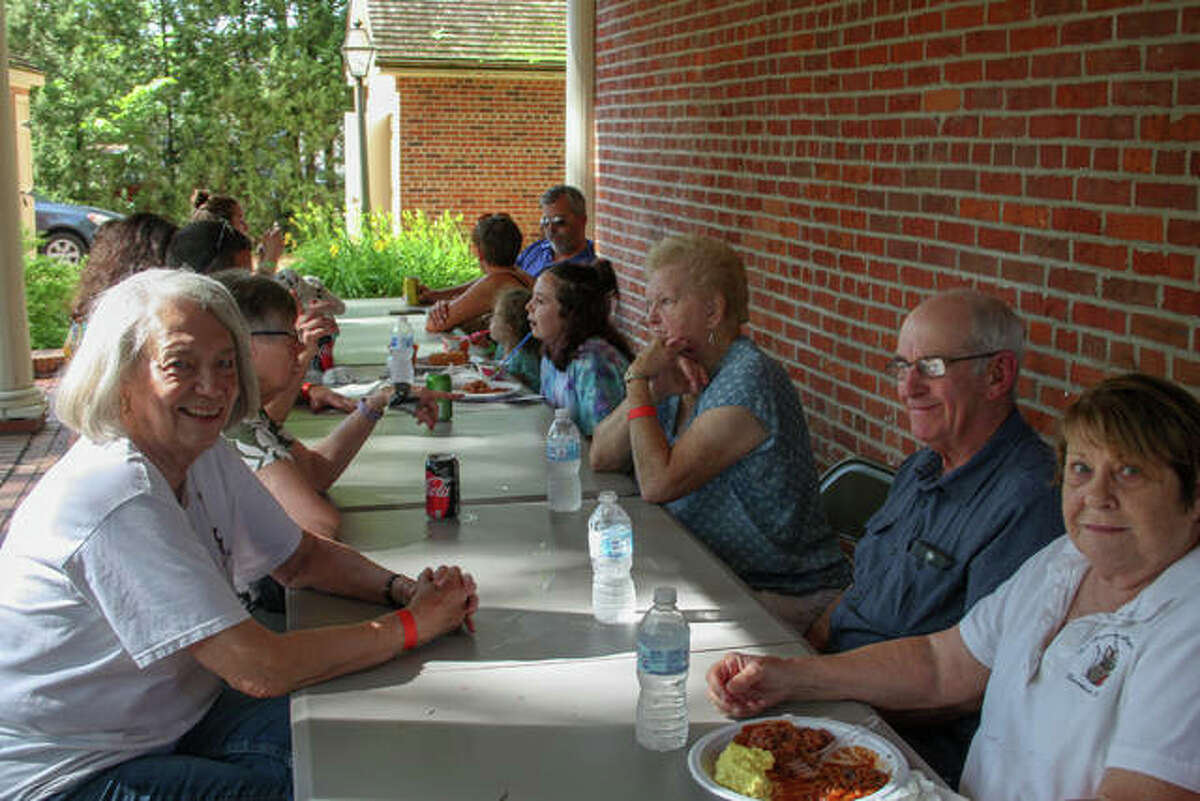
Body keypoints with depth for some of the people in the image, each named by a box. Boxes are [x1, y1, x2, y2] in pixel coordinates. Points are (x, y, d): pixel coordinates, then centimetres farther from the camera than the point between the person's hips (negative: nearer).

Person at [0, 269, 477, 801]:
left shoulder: (205, 457, -1)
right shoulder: (119, 498, -29)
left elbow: (302, 558, 9)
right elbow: (261, 669, -30)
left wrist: (405, 590, -10)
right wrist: (414, 624, -21)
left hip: (166, 727, 8)